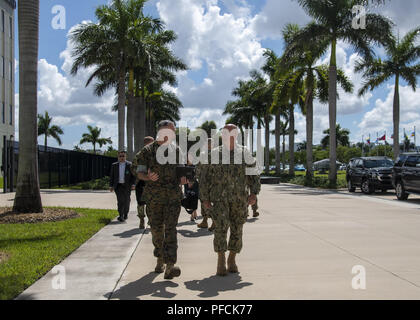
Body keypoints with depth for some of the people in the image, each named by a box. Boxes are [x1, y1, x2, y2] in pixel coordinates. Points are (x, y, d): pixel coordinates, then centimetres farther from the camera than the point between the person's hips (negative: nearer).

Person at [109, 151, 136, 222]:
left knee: (126, 201, 7)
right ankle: (121, 216, -11)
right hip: (118, 186, 0)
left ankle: (126, 213, 31)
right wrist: (111, 186, 4)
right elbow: (111, 176, 10)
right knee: (120, 200, -12)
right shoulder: (114, 165, 8)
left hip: (127, 186, 0)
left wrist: (133, 184, -11)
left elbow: (133, 175, 0)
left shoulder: (130, 165, 1)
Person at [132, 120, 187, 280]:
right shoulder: (148, 151, 3)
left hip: (173, 196, 0)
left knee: (170, 229, -11)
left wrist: (183, 179, -3)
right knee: (157, 230, 10)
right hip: (154, 197, 0)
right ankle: (160, 260, 29)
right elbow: (139, 173, 3)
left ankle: (170, 266, -17)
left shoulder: (177, 151, 10)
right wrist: (148, 177, -18)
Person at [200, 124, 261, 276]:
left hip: (240, 198, 2)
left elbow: (253, 175, 8)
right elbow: (206, 177, 7)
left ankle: (232, 260, 22)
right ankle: (221, 261, -7)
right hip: (220, 197, -2)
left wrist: (254, 193, -6)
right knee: (221, 227, -15)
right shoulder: (215, 154, 5)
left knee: (237, 229, 6)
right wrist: (205, 198, 3)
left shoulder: (245, 154, 7)